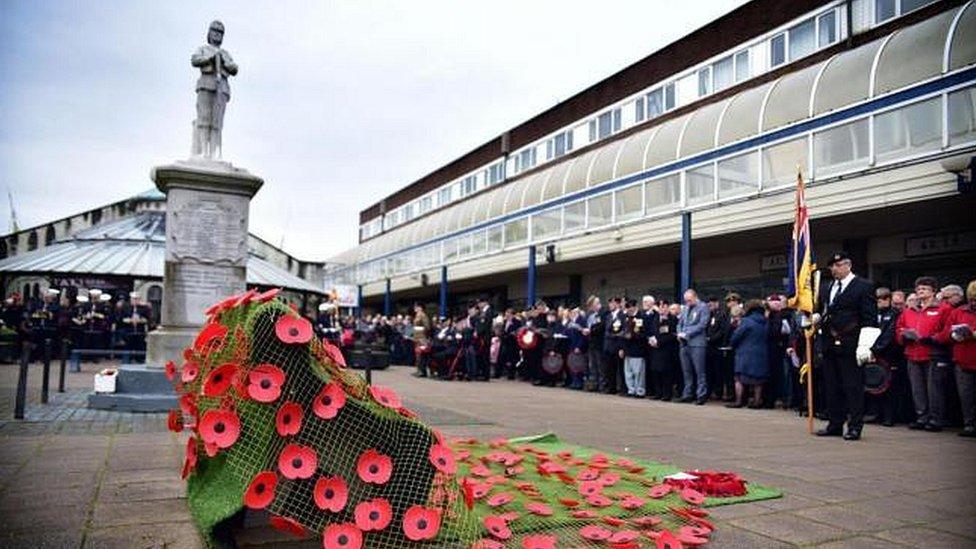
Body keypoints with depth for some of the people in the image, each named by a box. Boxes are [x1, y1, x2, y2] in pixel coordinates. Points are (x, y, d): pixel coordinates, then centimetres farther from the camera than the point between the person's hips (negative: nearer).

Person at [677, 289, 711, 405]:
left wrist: (687, 334, -14)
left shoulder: (703, 307, -2)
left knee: (699, 371, -4)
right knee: (686, 371, 11)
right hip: (684, 343, 7)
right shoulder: (686, 308, 18)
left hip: (697, 343, -6)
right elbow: (680, 323, 21)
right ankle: (688, 394, 18)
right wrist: (679, 333, 0)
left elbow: (702, 325, -11)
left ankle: (701, 394, 0)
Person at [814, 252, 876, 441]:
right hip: (829, 345, 6)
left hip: (850, 346, -6)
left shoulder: (863, 287, -3)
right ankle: (835, 424, 19)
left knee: (853, 387, -1)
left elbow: (870, 318, -7)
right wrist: (817, 317, 1)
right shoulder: (826, 288, 17)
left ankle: (855, 426, 6)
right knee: (832, 387, 11)